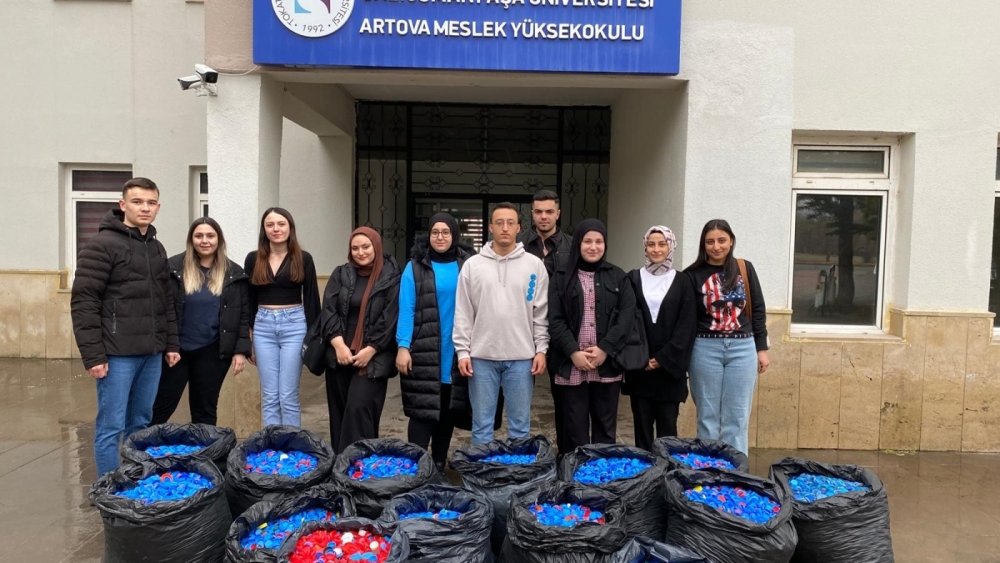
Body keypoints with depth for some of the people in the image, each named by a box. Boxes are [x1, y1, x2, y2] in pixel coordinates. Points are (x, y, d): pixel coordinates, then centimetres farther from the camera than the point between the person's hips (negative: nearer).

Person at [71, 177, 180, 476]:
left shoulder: (157, 249, 13)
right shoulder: (102, 245, -8)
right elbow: (83, 303, -12)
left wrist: (171, 344, 13)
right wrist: (93, 355, -15)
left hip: (151, 353, 7)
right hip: (117, 354, -7)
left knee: (141, 424, 14)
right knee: (111, 427, 1)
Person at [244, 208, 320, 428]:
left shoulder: (303, 259, 0)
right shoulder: (253, 259, 6)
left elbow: (311, 299, 1)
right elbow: (248, 300, 9)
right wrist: (247, 337, 6)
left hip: (294, 326, -2)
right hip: (263, 327, 2)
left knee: (288, 396, -1)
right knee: (269, 396, 6)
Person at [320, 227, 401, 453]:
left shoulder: (391, 278, -3)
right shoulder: (341, 274, 9)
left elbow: (390, 319, -8)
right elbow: (328, 311, 1)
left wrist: (369, 351, -12)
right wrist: (339, 345, -11)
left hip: (374, 358, -4)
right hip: (339, 356, 4)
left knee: (359, 409, -11)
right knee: (339, 411, 9)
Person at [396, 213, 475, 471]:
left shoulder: (468, 265, 6)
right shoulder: (416, 266, 1)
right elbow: (406, 309, -4)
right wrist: (403, 346, -10)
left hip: (456, 352, 3)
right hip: (423, 351, -2)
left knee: (449, 409, 11)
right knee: (423, 410, -4)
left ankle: (439, 464, 24)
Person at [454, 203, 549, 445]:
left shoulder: (534, 265, 2)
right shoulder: (472, 265, 3)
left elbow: (542, 313, 3)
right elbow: (463, 314, 2)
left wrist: (541, 349, -2)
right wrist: (463, 351, -2)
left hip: (521, 357, 0)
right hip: (482, 356, 0)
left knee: (520, 423, 9)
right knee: (482, 423, 9)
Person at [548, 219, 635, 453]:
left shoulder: (618, 277, 8)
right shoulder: (562, 278, 5)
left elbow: (627, 316, -1)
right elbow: (555, 320, -2)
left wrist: (605, 349, -12)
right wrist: (573, 352, -14)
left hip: (608, 365, 1)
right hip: (571, 365, -1)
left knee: (605, 424, 9)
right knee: (575, 426, 5)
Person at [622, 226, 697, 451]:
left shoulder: (682, 282, 4)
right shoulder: (633, 279, 6)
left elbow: (687, 325, -2)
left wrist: (663, 358, -10)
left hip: (670, 366, -1)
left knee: (668, 425, 3)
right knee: (642, 424, 6)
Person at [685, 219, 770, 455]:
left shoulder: (745, 269, 5)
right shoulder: (693, 275, -2)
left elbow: (758, 310, 9)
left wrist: (762, 348, 7)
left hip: (742, 348, 2)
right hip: (705, 349, -1)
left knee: (737, 417, 7)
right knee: (707, 415, 8)